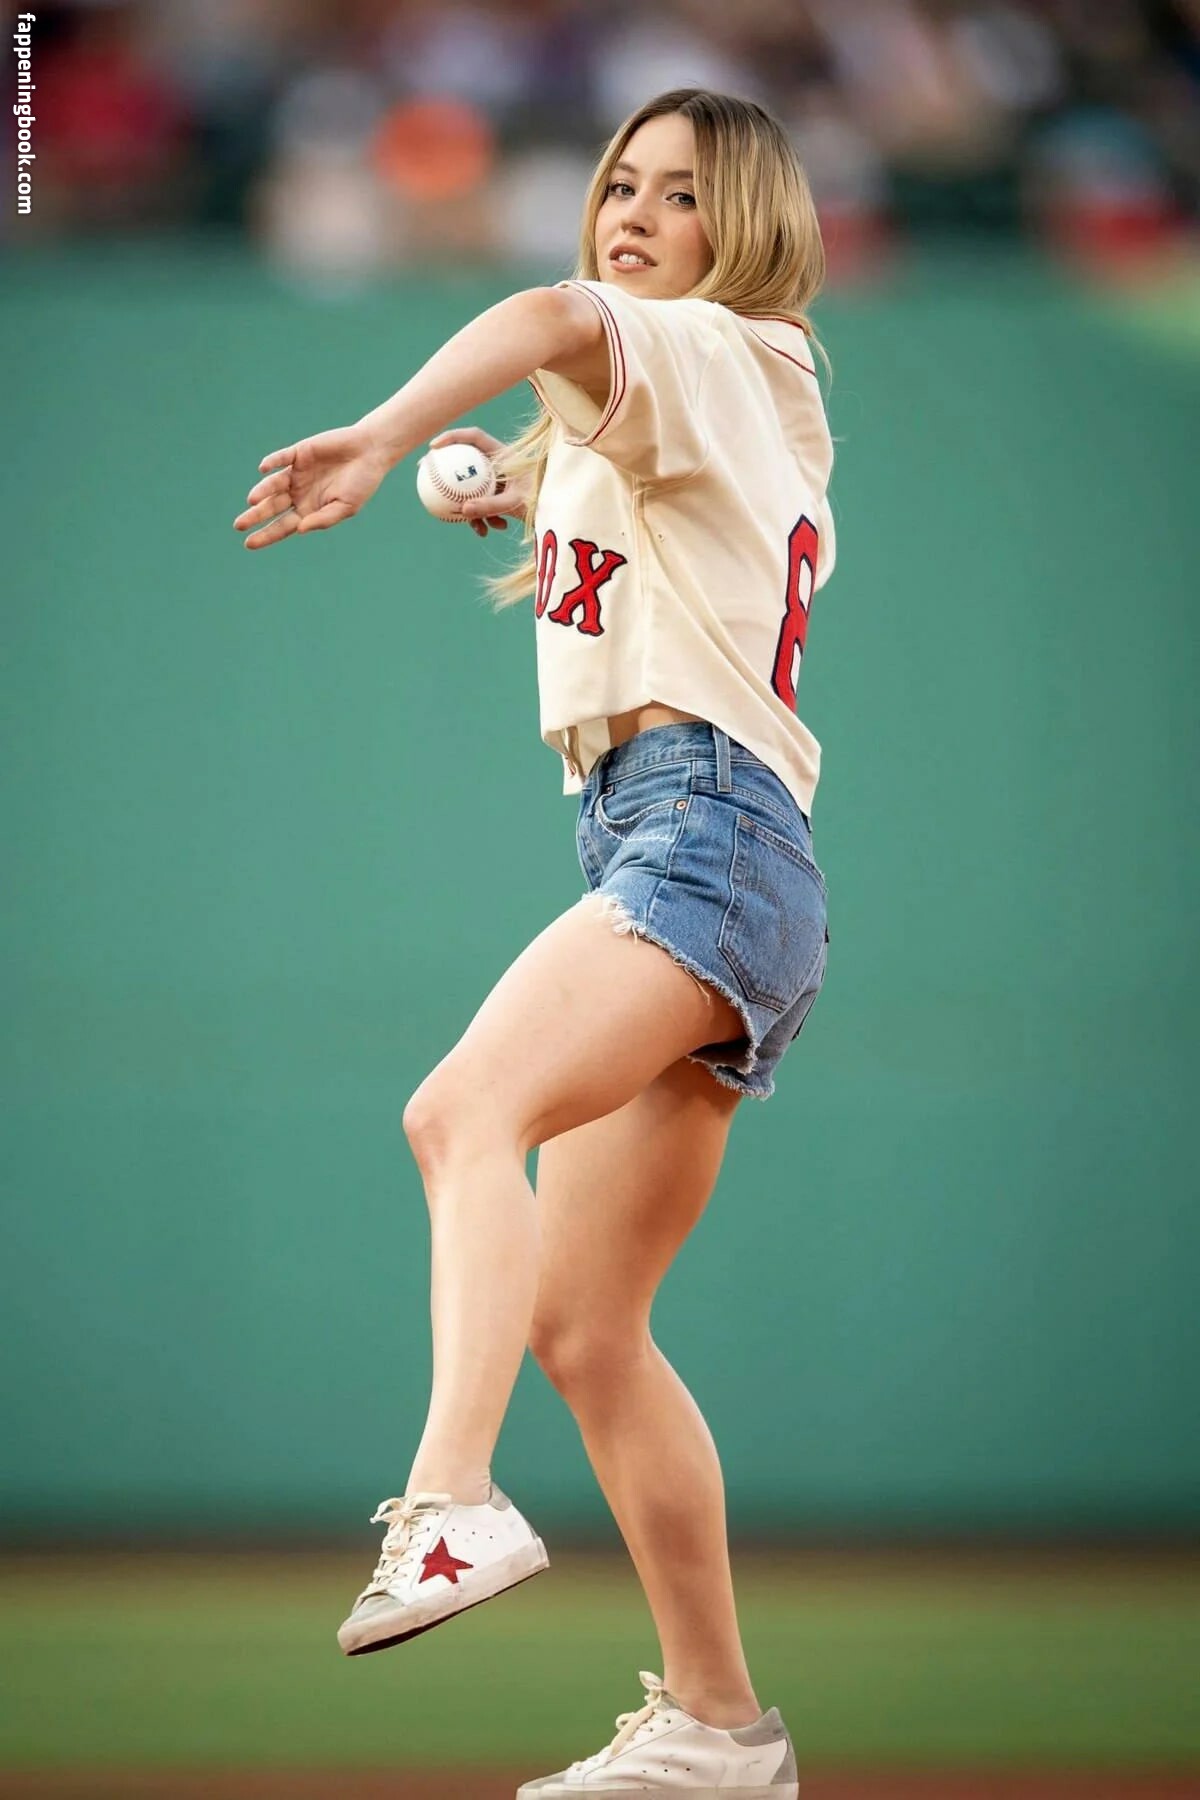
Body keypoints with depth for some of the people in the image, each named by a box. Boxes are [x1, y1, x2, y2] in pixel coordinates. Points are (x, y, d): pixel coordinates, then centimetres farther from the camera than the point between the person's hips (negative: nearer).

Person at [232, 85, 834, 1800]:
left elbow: (558, 318, -25)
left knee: (465, 1112, -35)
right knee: (579, 1324, 8)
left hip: (705, 834, -10)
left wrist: (379, 438, -38)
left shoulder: (704, 353, 1)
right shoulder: (735, 423, 28)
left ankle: (453, 1501, -54)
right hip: (656, 842, 10)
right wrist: (534, 497, 38)